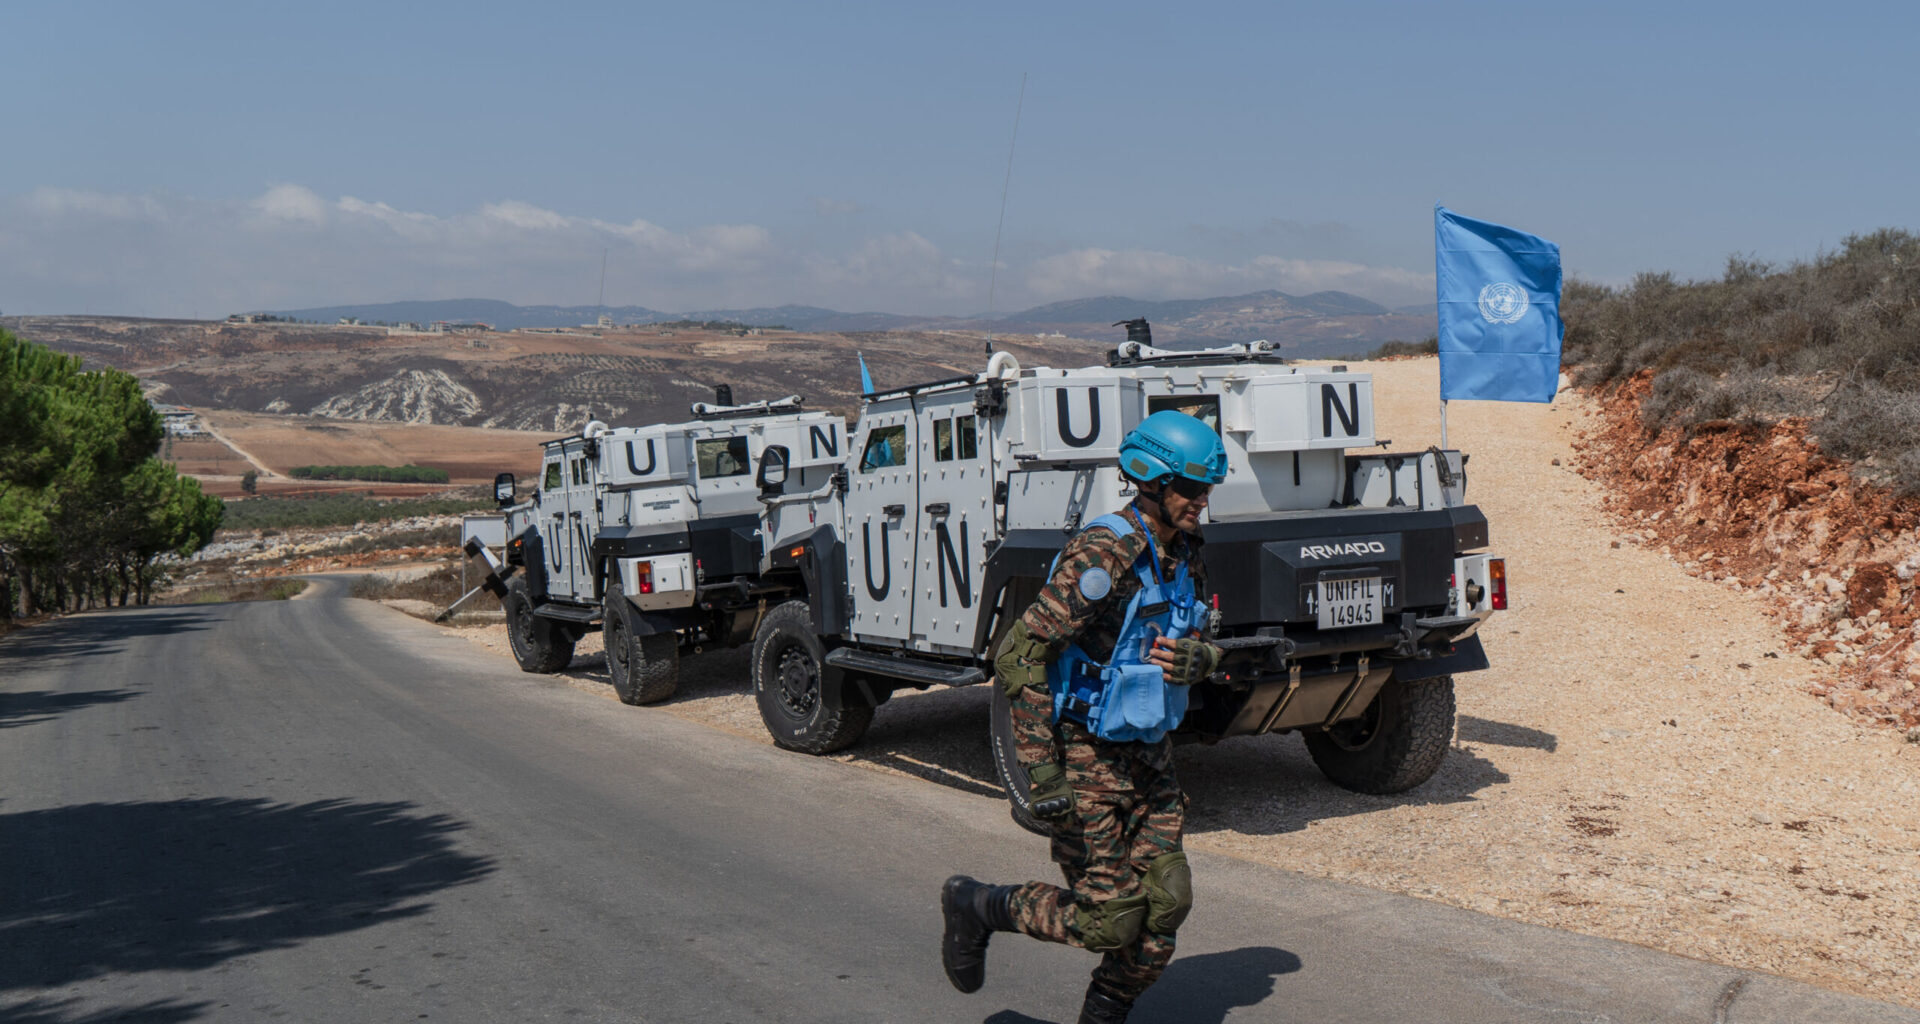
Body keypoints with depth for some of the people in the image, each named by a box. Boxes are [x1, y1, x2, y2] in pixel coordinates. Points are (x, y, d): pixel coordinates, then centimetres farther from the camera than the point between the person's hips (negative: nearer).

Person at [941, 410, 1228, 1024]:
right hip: (1086, 758, -8)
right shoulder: (1104, 555, -21)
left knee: (1166, 900, 3)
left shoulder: (1183, 555, 5)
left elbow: (1202, 644, 16)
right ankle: (976, 906, 18)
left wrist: (1195, 659, -11)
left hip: (1150, 757, 8)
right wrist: (1042, 771, -24)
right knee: (1110, 920, -4)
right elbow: (1018, 656, -23)